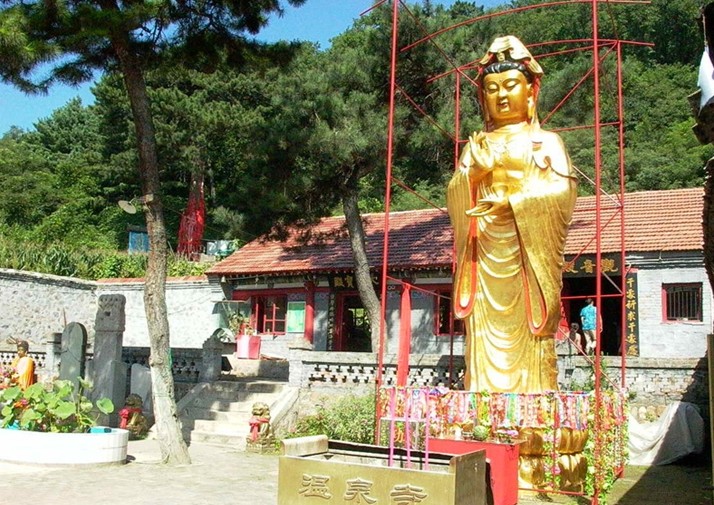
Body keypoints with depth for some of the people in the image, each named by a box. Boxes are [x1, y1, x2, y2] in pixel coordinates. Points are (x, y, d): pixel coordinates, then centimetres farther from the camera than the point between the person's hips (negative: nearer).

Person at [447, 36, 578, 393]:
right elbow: (453, 196, 9)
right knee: (487, 337, -3)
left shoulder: (546, 142, 11)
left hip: (527, 256, -2)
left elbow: (563, 190, -4)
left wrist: (512, 202, -16)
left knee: (526, 339, -7)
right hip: (484, 258, 3)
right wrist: (473, 174, -11)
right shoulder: (476, 144, 19)